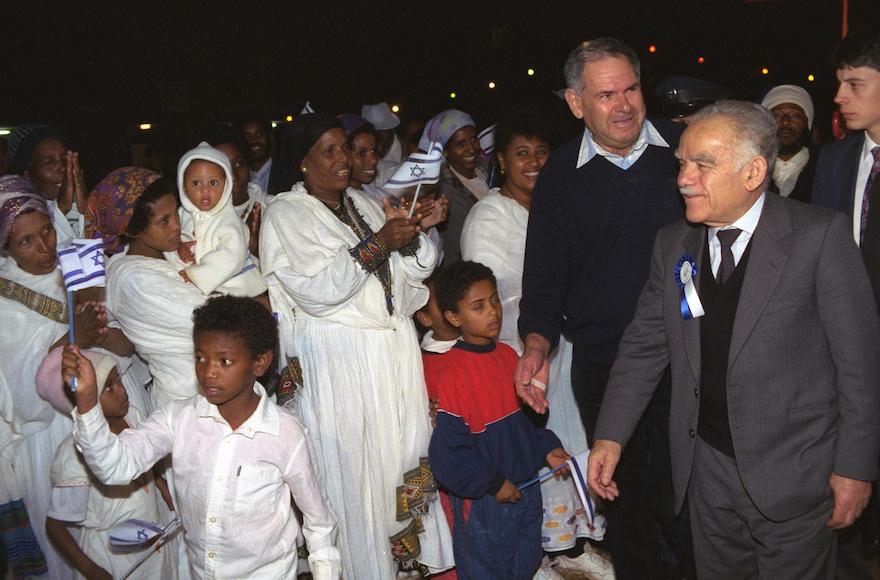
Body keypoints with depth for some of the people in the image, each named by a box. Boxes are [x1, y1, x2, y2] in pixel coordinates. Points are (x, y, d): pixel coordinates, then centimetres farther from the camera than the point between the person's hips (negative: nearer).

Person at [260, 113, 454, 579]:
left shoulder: (364, 204, 14)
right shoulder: (285, 214, -4)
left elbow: (412, 272, 13)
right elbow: (315, 289, -17)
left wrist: (415, 233, -6)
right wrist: (377, 244, -21)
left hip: (395, 349, 6)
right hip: (337, 361, -6)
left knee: (403, 452, 11)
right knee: (351, 467, 1)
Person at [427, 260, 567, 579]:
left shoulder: (508, 355, 1)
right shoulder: (450, 375, -22)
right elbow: (448, 452, -21)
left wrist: (546, 447, 2)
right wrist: (493, 485, -16)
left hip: (525, 488, 7)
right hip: (483, 501, -6)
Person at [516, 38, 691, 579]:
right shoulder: (561, 175, 0)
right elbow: (545, 272, 3)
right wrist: (538, 342, -13)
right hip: (601, 366, 1)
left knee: (680, 499, 4)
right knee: (624, 499, 16)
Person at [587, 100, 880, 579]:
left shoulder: (819, 236, -11)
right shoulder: (673, 243, 3)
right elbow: (644, 345, 5)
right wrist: (610, 436, -2)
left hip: (792, 474, -4)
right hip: (705, 470, 4)